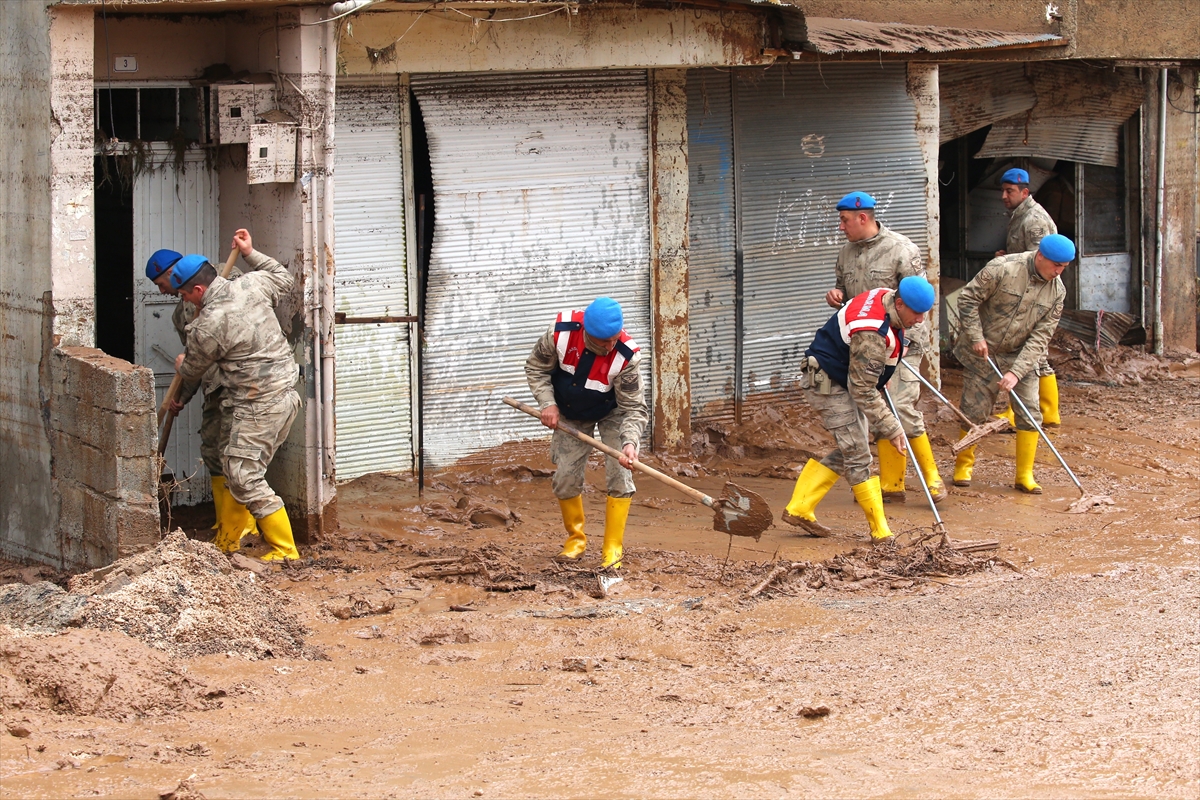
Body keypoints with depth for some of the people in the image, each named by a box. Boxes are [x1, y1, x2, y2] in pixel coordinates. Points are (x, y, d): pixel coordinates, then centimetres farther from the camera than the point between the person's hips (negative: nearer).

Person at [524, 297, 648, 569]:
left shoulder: (626, 355, -35)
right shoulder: (562, 332, -31)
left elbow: (634, 408, -29)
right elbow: (536, 367, -12)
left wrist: (630, 442, -45)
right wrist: (547, 403, -23)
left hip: (612, 413, -2)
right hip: (570, 415, 2)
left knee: (620, 474, -14)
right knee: (565, 478, 2)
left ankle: (613, 548, -5)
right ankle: (575, 538, 25)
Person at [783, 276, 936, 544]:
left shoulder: (886, 298, -4)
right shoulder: (871, 335, -33)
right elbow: (863, 392, -28)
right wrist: (891, 429, -22)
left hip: (845, 380, 10)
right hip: (826, 383, -10)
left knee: (847, 453, 12)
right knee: (858, 455, -10)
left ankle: (799, 510, 16)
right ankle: (880, 532, -7)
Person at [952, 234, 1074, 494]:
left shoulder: (1056, 291, -9)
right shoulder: (1002, 268, -21)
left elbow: (1040, 337, -11)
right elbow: (968, 297, -14)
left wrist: (1016, 372, -19)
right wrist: (975, 337, -17)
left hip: (1021, 357, 3)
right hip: (982, 354, -3)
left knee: (1030, 412, -4)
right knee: (974, 411, 1)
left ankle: (1024, 475, 6)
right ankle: (963, 466, 21)